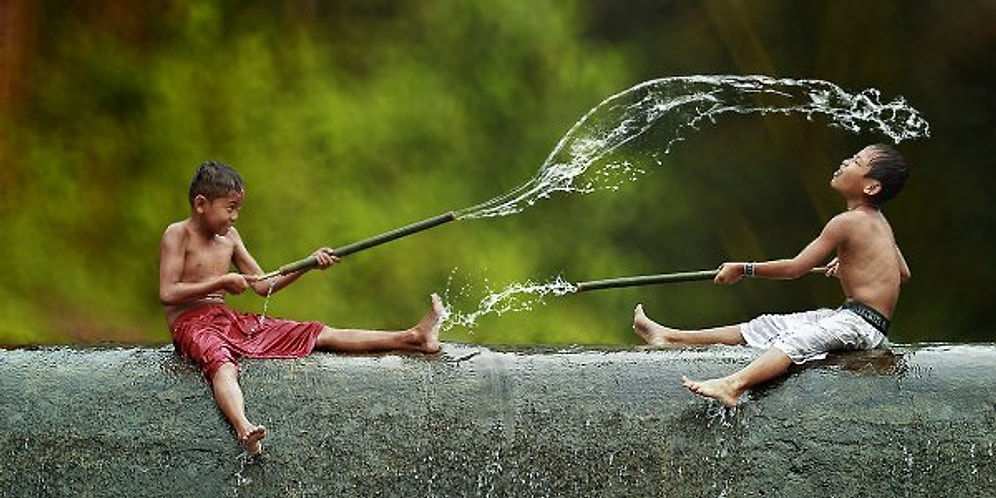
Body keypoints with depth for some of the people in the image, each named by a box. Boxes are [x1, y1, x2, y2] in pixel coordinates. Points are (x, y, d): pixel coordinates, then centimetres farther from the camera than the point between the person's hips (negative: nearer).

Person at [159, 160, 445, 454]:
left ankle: (414, 338, -6)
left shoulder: (229, 237, 16)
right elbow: (167, 294, -15)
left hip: (230, 321, 7)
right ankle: (243, 428, -73)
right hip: (191, 324, -7)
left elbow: (263, 286, 17)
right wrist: (221, 282, -16)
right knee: (223, 365, -42)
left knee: (318, 334, 0)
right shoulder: (177, 235, -5)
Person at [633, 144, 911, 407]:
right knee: (767, 327, 8)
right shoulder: (879, 222, 14)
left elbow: (795, 268, -13)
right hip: (847, 317, 9)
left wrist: (743, 270, -2)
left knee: (795, 340, -34)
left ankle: (733, 386, -61)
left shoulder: (847, 222, -15)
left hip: (861, 325, -9)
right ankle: (672, 338, 11)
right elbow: (903, 274, 25)